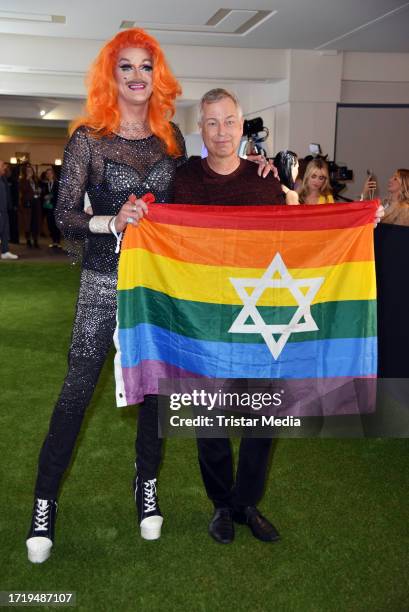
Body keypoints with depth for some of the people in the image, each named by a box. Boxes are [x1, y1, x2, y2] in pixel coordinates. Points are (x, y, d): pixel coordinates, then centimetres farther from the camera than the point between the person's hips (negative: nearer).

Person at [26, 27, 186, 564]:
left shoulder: (170, 136, 7)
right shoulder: (88, 137, -4)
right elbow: (65, 218, -6)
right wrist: (113, 222, -23)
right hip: (105, 280, -3)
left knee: (156, 386, 11)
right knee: (77, 391, 1)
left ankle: (147, 487, 30)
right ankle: (45, 500, 16)